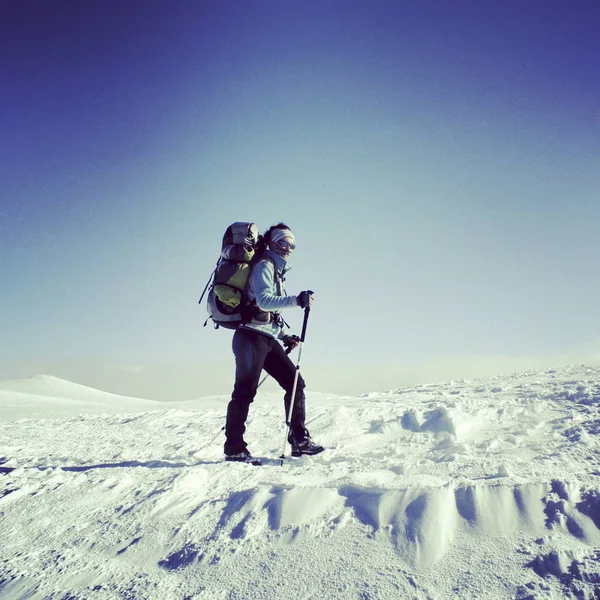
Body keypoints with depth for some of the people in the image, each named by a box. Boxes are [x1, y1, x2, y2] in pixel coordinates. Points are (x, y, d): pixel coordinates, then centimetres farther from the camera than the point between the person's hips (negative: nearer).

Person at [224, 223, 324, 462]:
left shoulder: (276, 271, 23)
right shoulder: (264, 266, -4)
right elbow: (263, 301, -21)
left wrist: (284, 336, 18)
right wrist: (296, 300, -29)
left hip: (268, 339, 9)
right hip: (252, 337, -9)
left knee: (295, 383, 3)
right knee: (245, 390, -8)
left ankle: (299, 440, 7)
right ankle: (234, 448, 1)